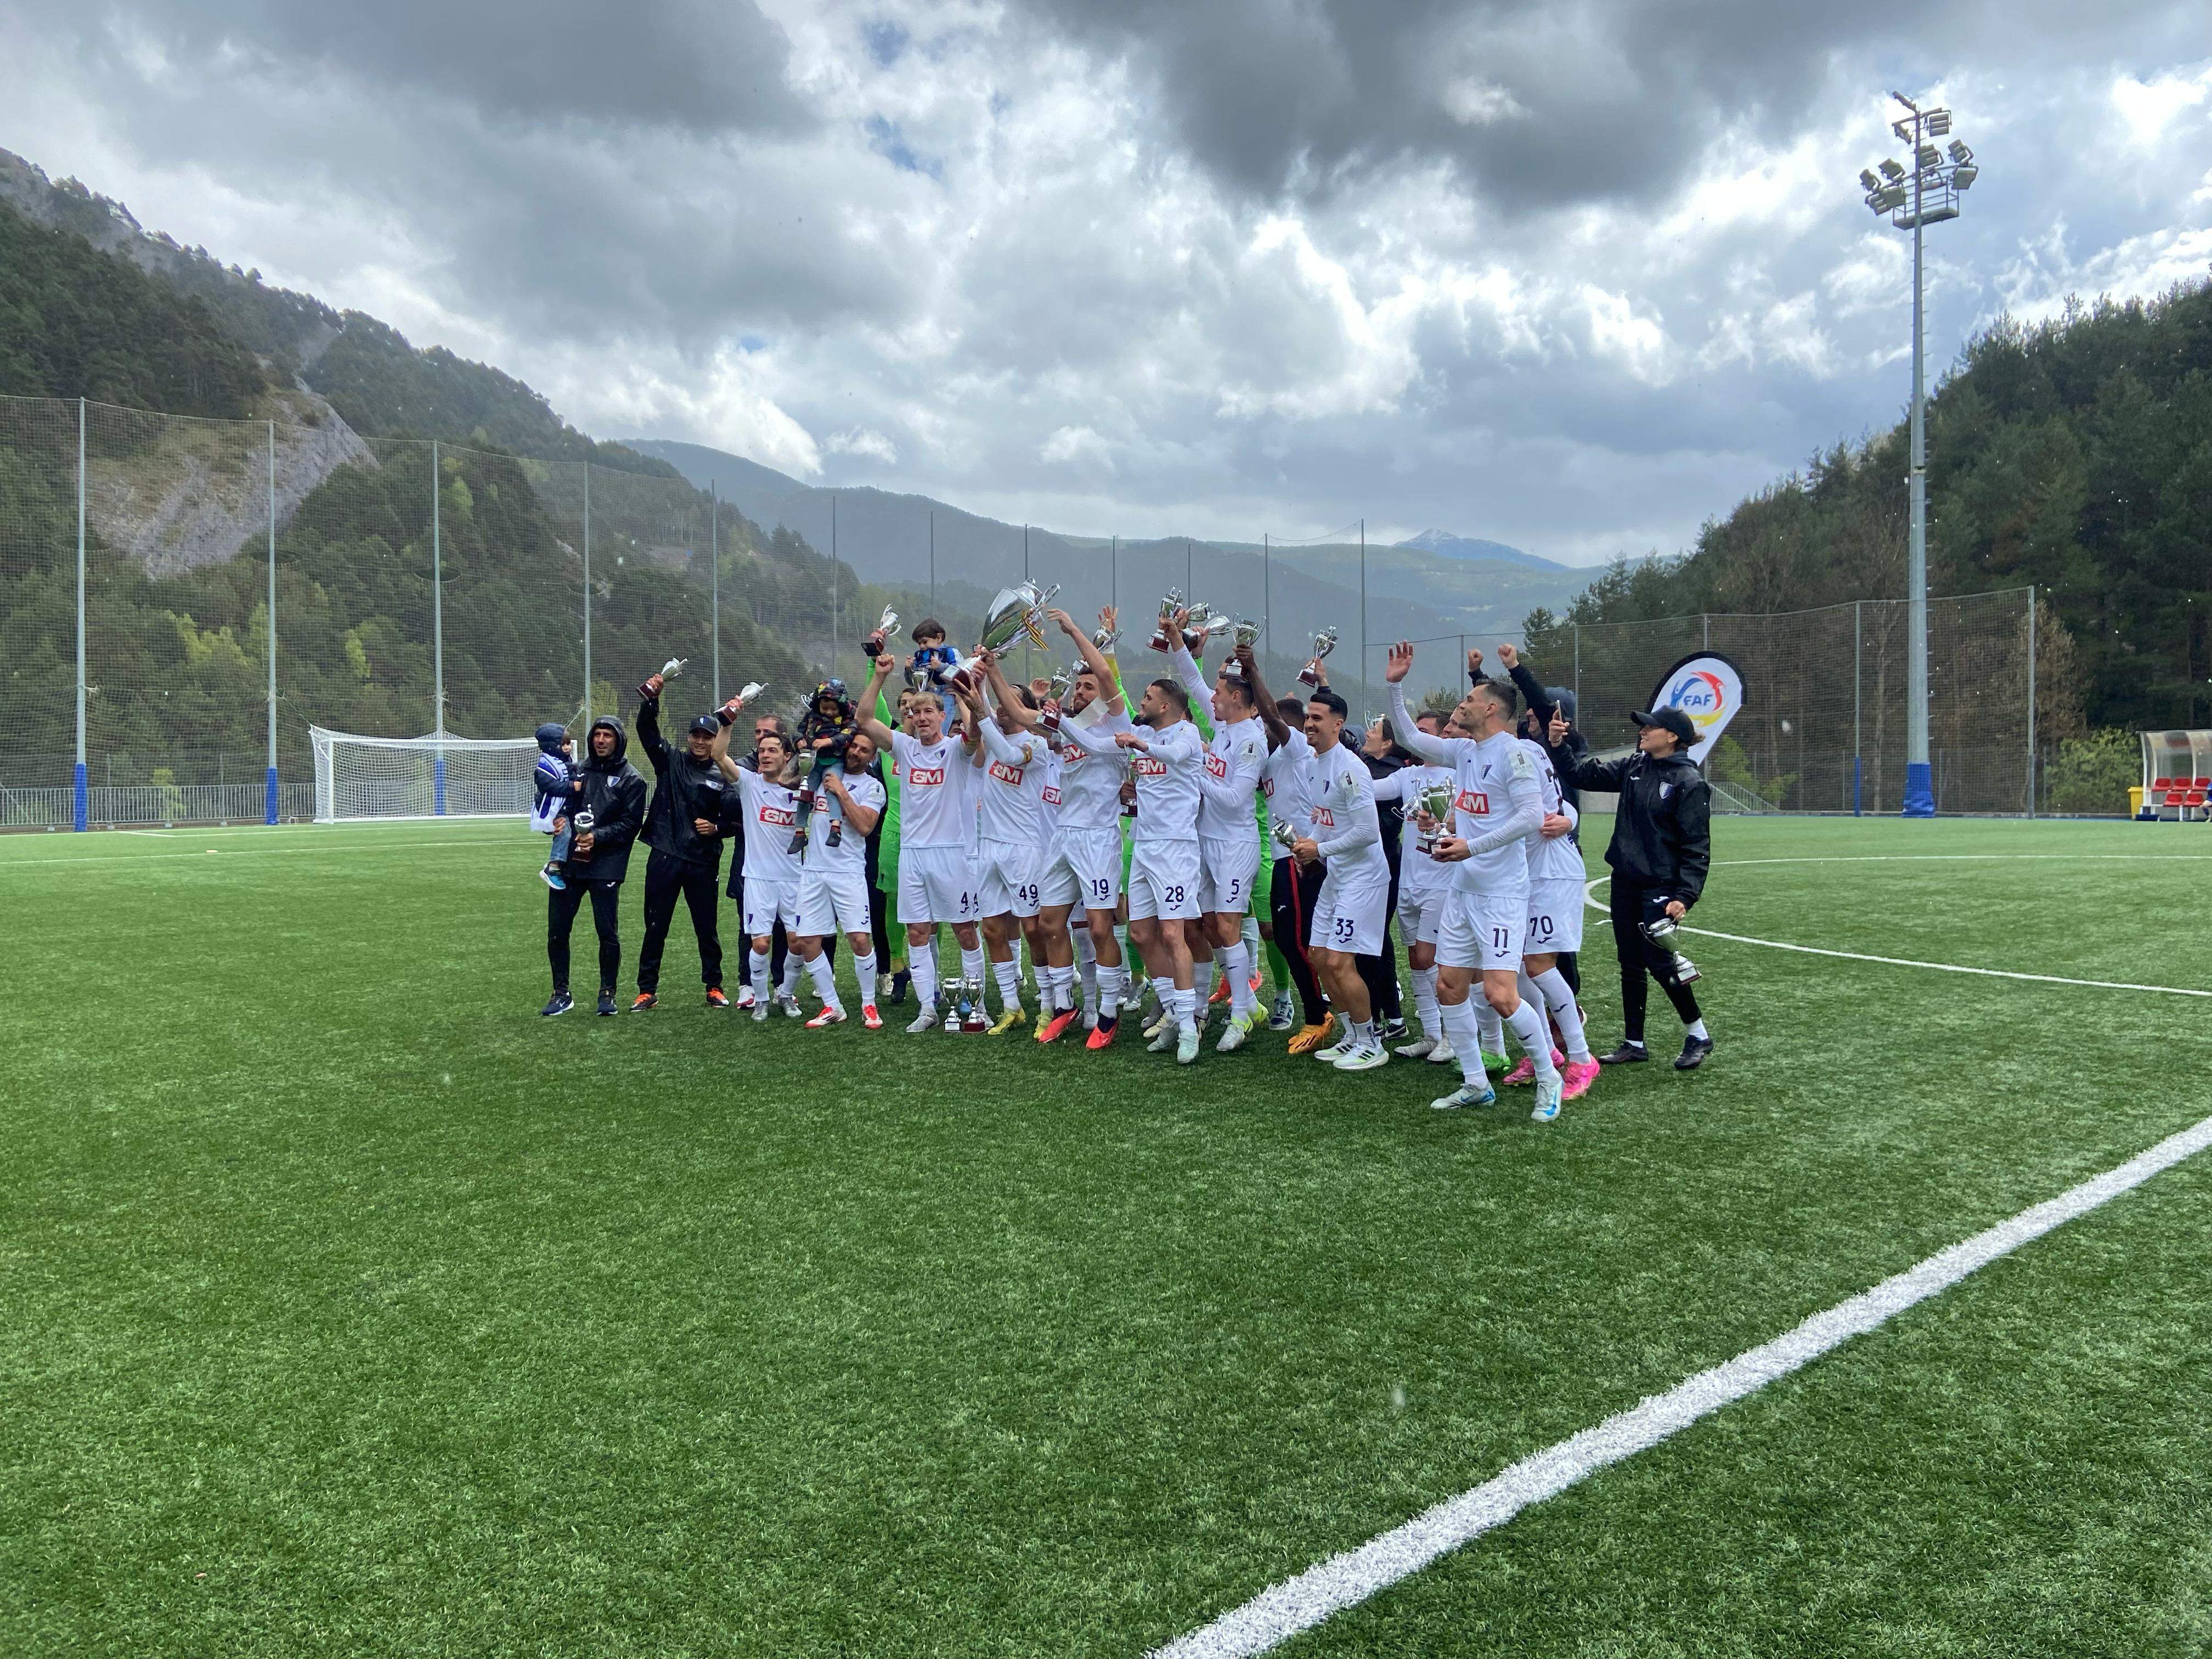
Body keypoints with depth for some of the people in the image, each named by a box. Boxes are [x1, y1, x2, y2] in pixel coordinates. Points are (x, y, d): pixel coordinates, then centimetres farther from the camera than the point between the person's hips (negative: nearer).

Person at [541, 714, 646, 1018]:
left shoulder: (631, 778, 1)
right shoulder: (578, 771, 15)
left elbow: (631, 823, -7)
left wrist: (598, 837, -18)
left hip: (605, 866, -4)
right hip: (568, 861, 5)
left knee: (608, 933, 0)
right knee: (557, 930, 5)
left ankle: (607, 993, 14)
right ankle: (561, 994, 17)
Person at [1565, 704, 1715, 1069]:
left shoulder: (1689, 782, -12)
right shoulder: (1634, 768, 8)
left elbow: (1697, 847, -13)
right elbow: (1585, 774, 11)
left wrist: (1686, 896, -20)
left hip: (1659, 887, -7)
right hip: (1624, 882, 7)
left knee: (1659, 962, -5)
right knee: (1630, 964, 10)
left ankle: (1698, 1036, 16)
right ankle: (1634, 1043, 20)